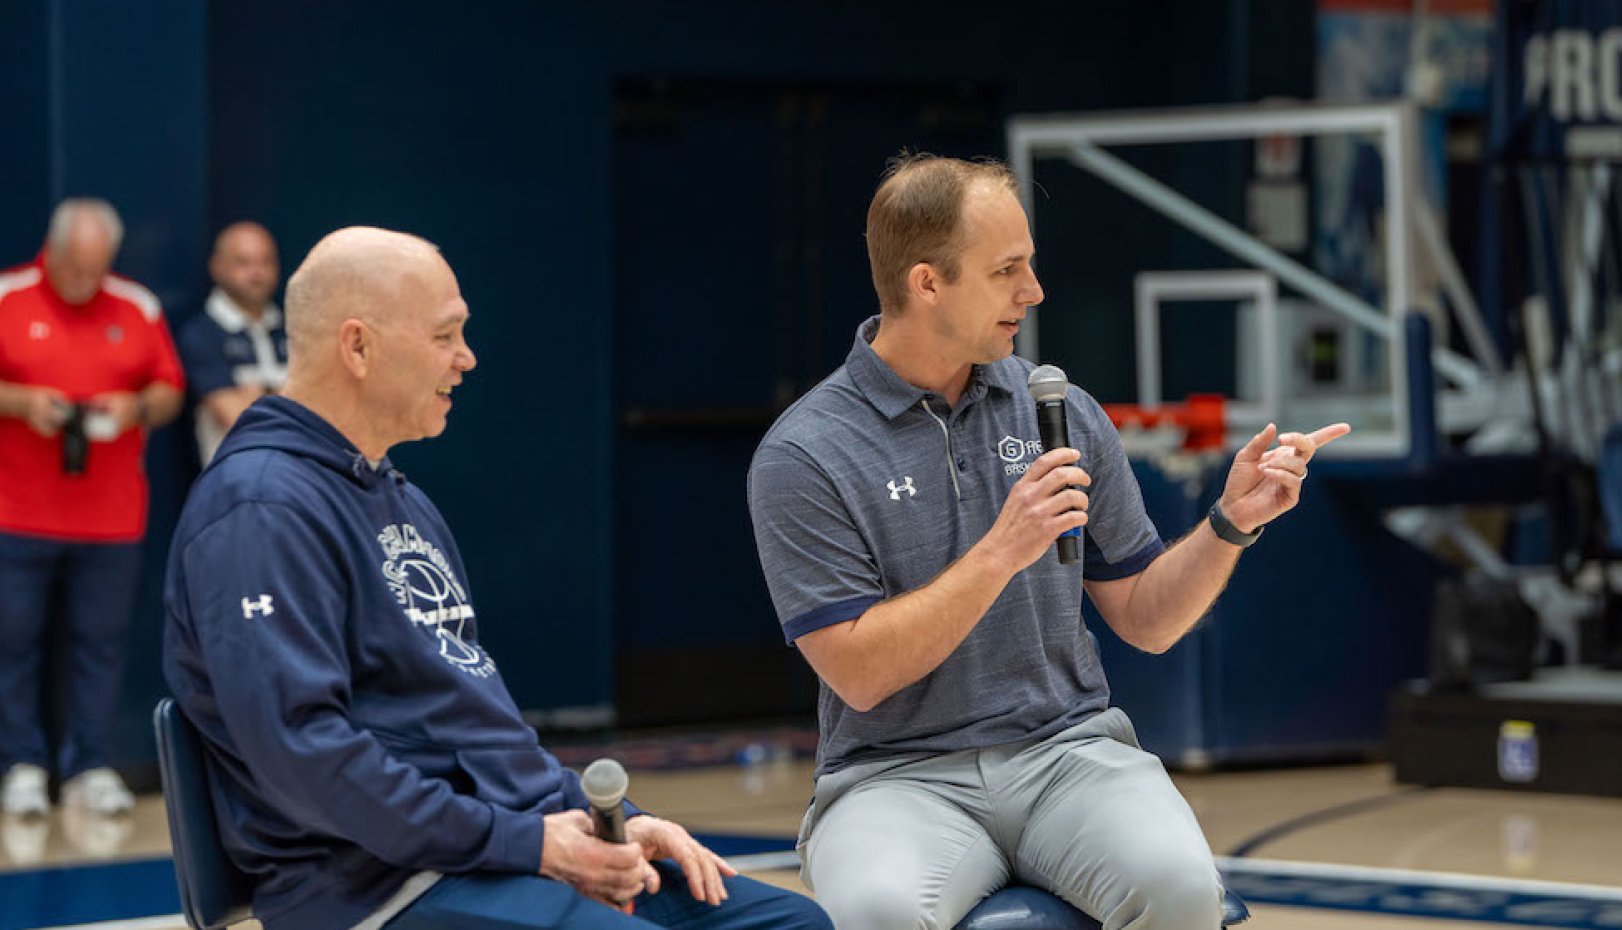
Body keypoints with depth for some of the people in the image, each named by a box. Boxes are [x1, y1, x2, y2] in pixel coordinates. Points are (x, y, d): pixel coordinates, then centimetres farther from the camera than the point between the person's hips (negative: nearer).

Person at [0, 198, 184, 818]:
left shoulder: (137, 309, 9)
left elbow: (170, 391, 12)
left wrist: (137, 408, -9)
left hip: (112, 517, 2)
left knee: (101, 643, 2)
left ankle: (89, 768, 9)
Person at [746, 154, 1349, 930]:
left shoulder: (1063, 413, 8)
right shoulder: (804, 456, -5)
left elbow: (1146, 621, 14)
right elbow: (859, 675, -12)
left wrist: (1230, 522, -3)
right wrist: (1001, 553, -18)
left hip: (1067, 750, 3)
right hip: (898, 773, -3)